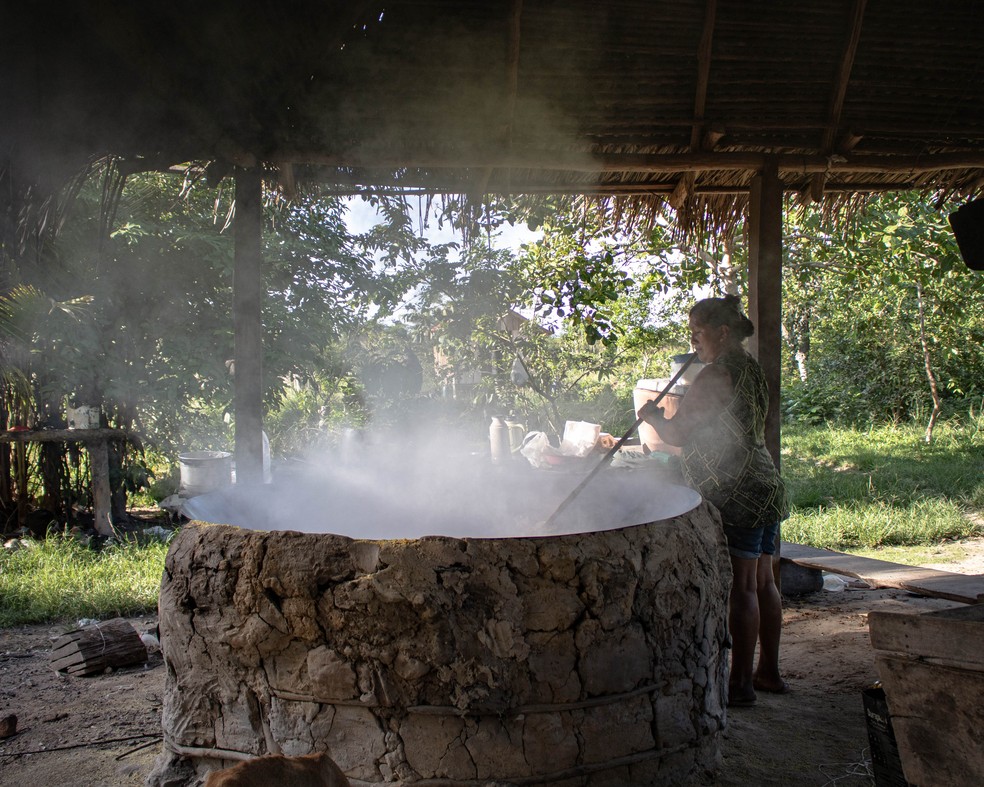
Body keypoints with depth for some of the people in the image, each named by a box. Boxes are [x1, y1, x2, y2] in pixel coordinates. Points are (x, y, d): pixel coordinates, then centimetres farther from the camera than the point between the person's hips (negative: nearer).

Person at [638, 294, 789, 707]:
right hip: (767, 487, 10)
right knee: (762, 583, 15)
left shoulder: (717, 375, -15)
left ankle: (741, 682, 1)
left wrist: (652, 415, 5)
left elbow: (677, 433, -14)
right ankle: (769, 671, 24)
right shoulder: (752, 368, 15)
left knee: (742, 587, -5)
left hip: (738, 494, -10)